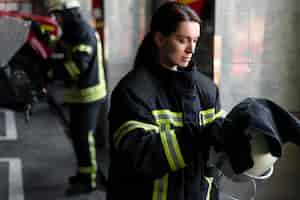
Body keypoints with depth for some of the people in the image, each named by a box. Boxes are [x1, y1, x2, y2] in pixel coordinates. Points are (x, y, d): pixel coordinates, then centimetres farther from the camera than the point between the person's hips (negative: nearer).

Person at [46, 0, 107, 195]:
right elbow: (64, 57, 16)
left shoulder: (84, 32, -17)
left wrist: (50, 71, -20)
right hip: (79, 93, 10)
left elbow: (77, 65, -25)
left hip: (88, 93, -10)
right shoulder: (73, 32, 15)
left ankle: (88, 180, 4)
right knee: (77, 134, 17)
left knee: (85, 137, -5)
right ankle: (83, 172, 30)